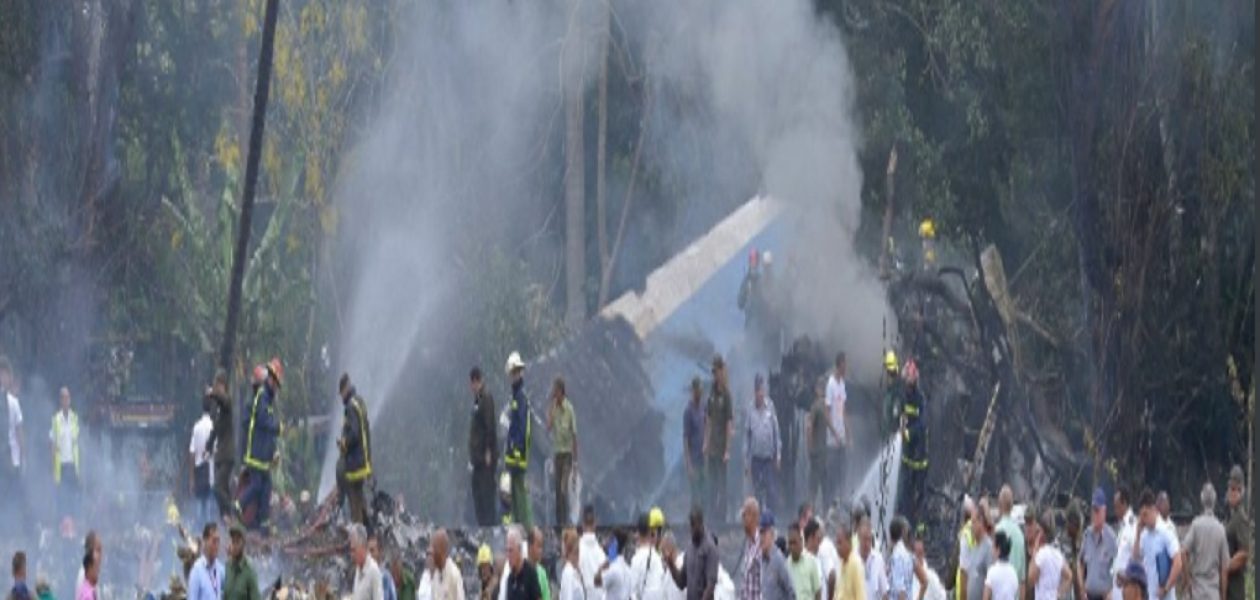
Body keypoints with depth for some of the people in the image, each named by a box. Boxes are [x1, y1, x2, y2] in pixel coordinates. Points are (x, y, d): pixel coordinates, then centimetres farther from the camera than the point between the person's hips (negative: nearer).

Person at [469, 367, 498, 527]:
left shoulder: (486, 398, -15)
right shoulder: (477, 398, 14)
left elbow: (490, 426, -20)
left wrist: (488, 451, -20)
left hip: (485, 453, -10)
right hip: (477, 454, 10)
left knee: (486, 491, -7)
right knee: (477, 490, 13)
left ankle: (490, 521, -5)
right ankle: (482, 522, 18)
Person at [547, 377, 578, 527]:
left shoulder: (569, 409, -9)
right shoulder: (552, 408, 4)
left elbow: (574, 434, -6)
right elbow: (548, 428, -8)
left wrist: (575, 459, -6)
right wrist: (552, 410, -13)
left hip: (567, 452, -5)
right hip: (556, 452, 5)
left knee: (564, 487, -12)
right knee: (558, 488, 5)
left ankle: (566, 519, -8)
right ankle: (559, 520, 9)